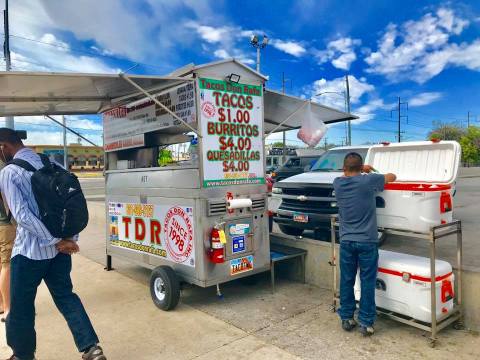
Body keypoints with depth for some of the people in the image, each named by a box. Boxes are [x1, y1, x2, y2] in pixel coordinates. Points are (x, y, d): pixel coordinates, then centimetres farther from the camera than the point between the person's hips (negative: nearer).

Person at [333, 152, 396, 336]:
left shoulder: (338, 183, 0)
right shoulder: (368, 180, -10)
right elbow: (392, 177, 9)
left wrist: (361, 170, 29)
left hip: (346, 241, 3)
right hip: (367, 241, -3)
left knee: (346, 281, 12)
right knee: (367, 283, 6)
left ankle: (346, 318, 22)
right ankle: (366, 322, 12)